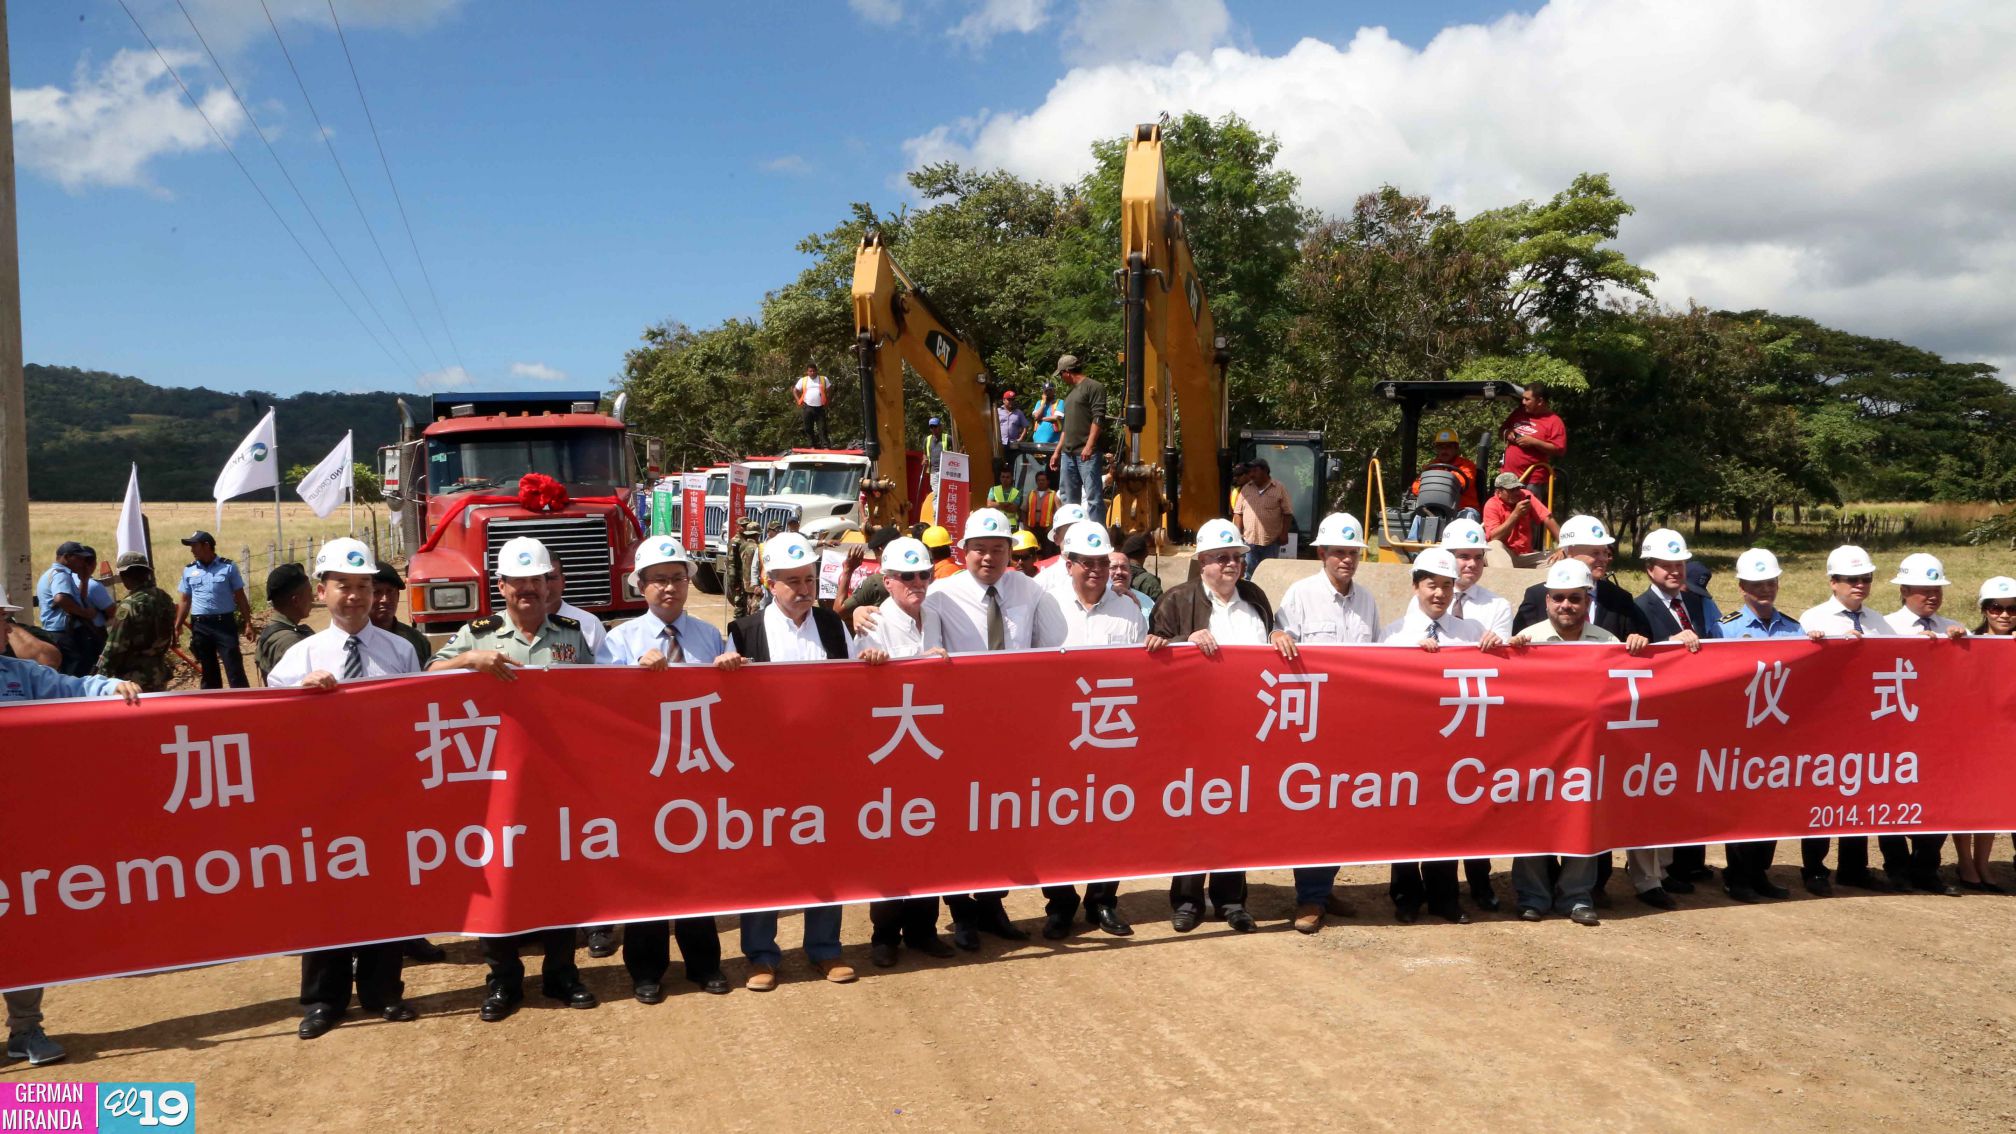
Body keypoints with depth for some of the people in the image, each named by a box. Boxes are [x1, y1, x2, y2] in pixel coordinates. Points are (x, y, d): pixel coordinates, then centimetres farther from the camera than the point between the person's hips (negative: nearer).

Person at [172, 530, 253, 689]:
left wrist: (248, 623, -3)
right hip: (200, 625, 3)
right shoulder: (189, 571, 8)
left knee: (234, 668, -6)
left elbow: (240, 597, 1)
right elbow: (185, 600, 14)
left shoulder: (228, 567, -1)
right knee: (208, 670, 11)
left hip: (224, 623, -3)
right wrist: (177, 627, 10)